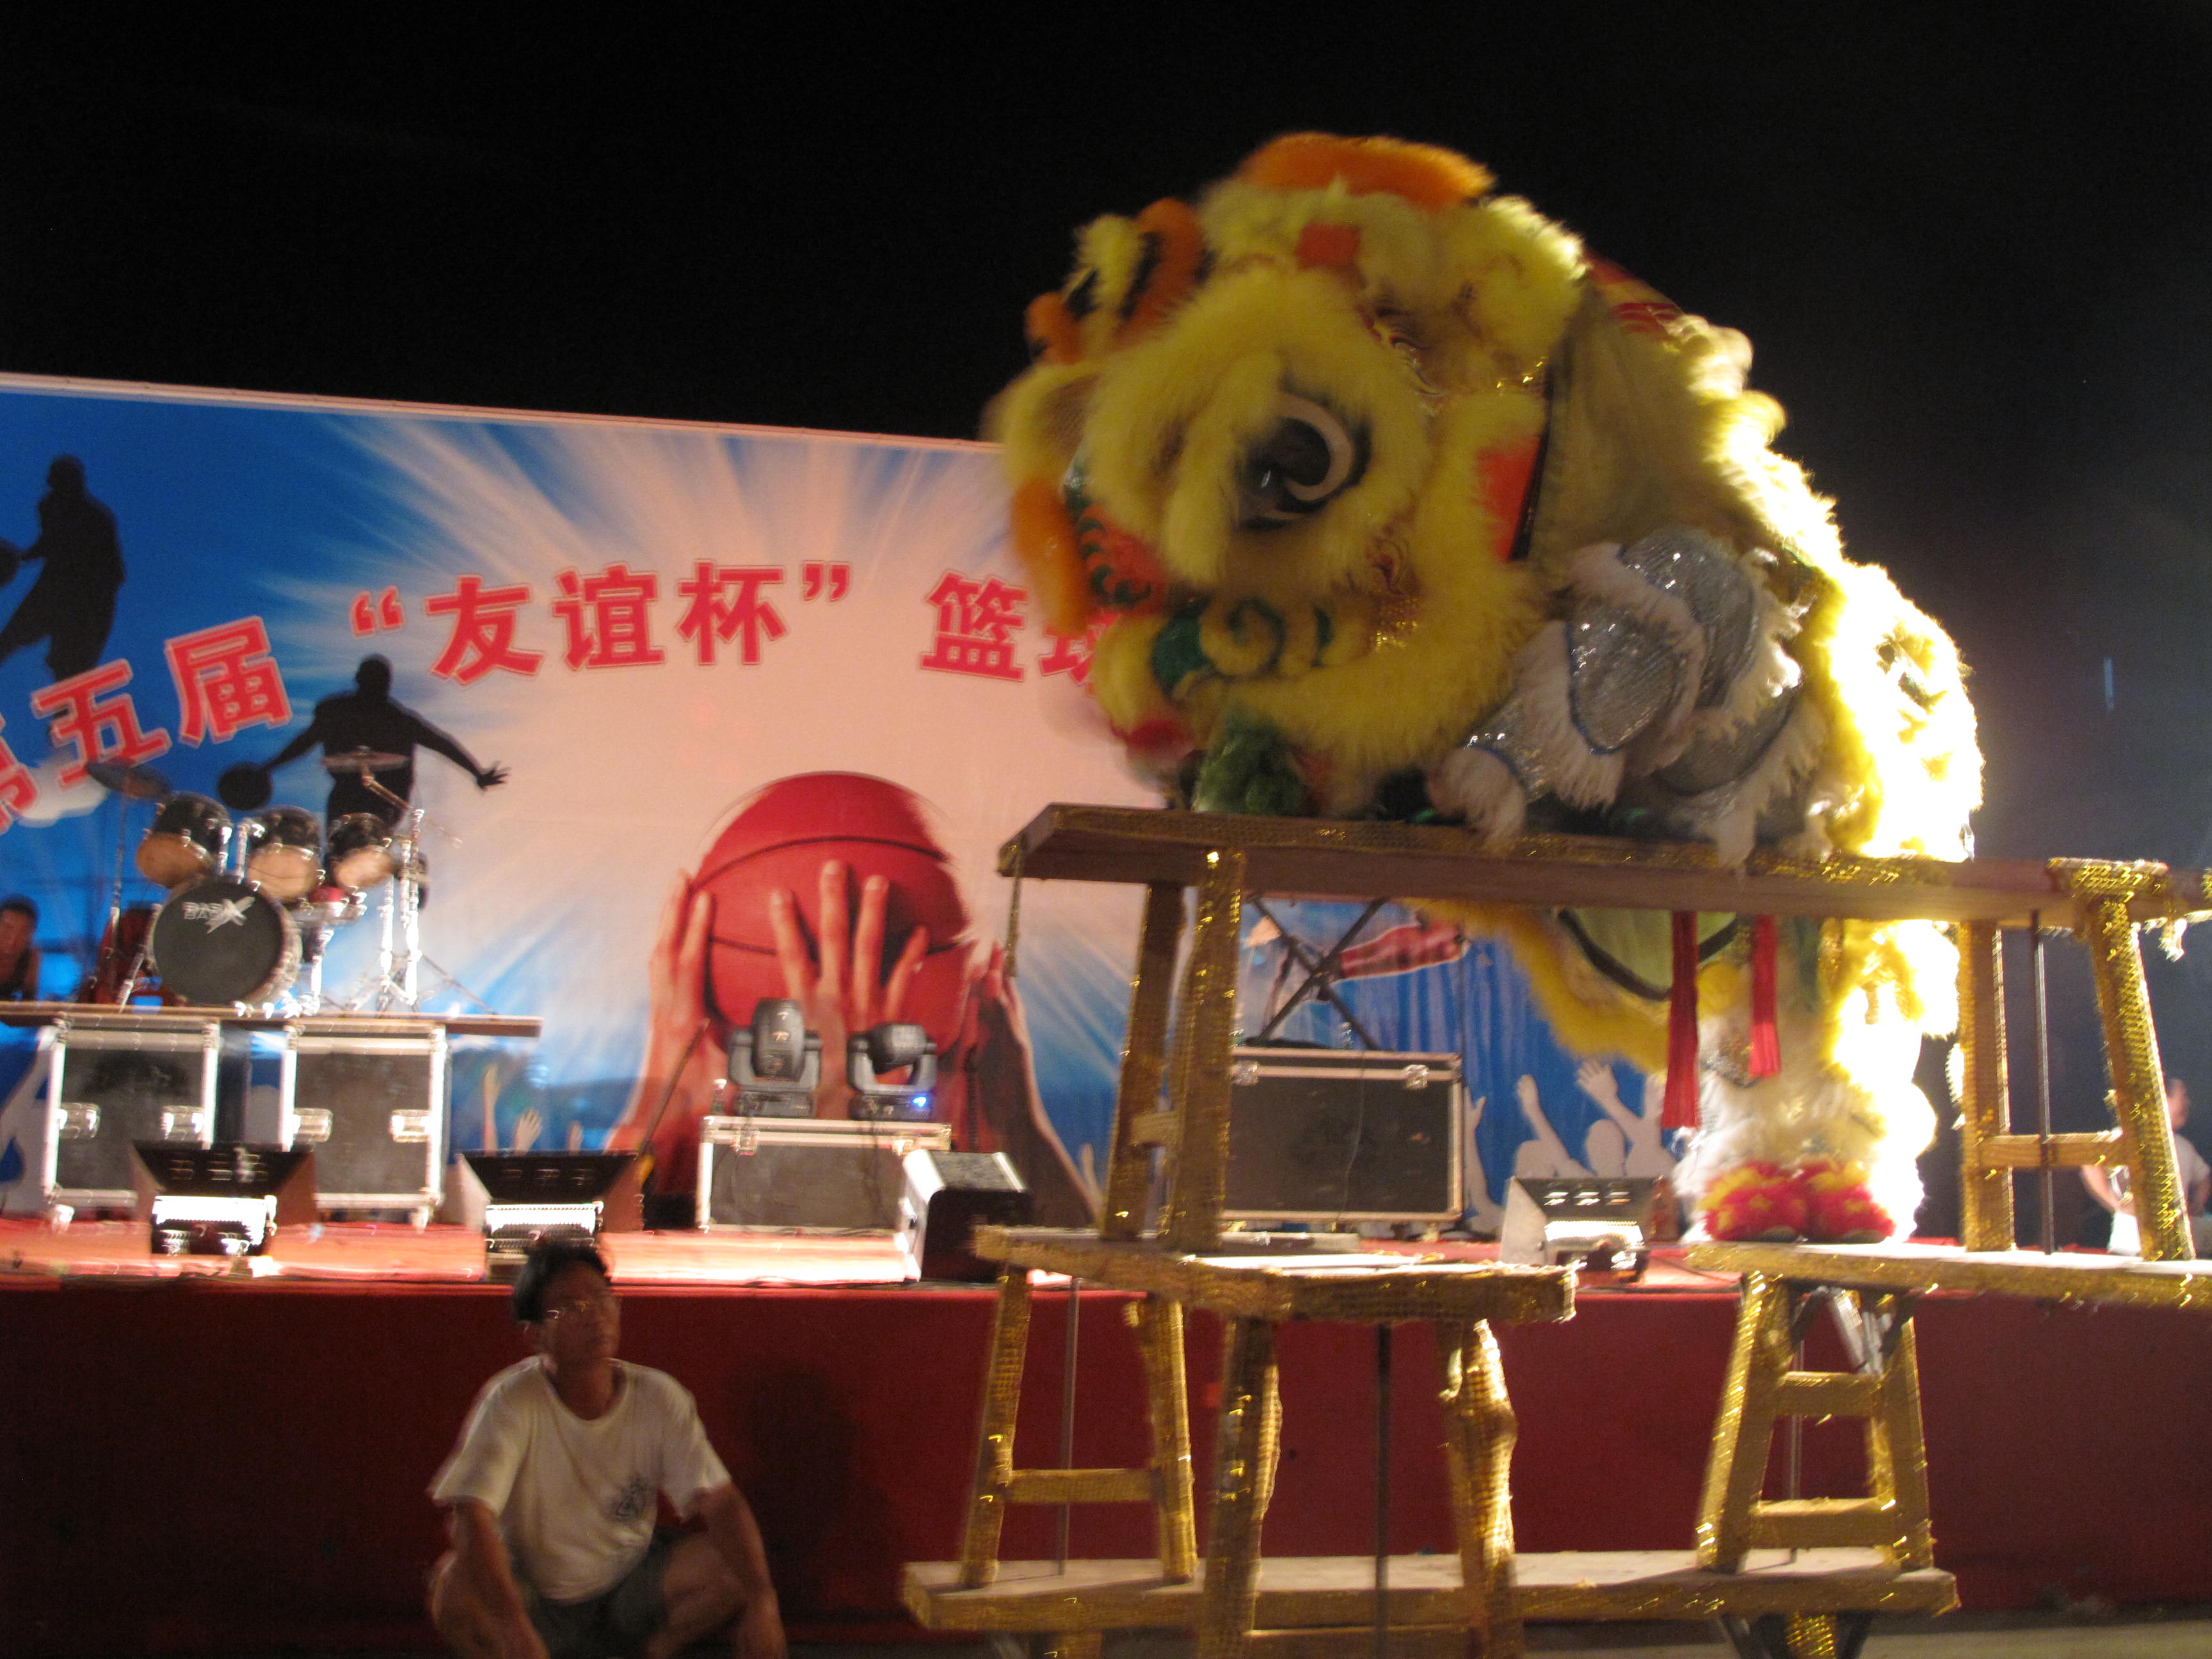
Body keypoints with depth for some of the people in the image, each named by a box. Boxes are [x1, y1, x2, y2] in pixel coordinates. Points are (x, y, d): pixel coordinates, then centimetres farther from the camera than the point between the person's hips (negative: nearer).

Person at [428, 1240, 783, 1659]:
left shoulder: (658, 1397, -11)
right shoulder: (512, 1402, -21)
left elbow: (721, 1502, -16)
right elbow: (472, 1518, -32)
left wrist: (761, 1601, -33)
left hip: (630, 1588, 3)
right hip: (534, 1600, -3)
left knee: (740, 1566, -19)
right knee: (455, 1583, -33)